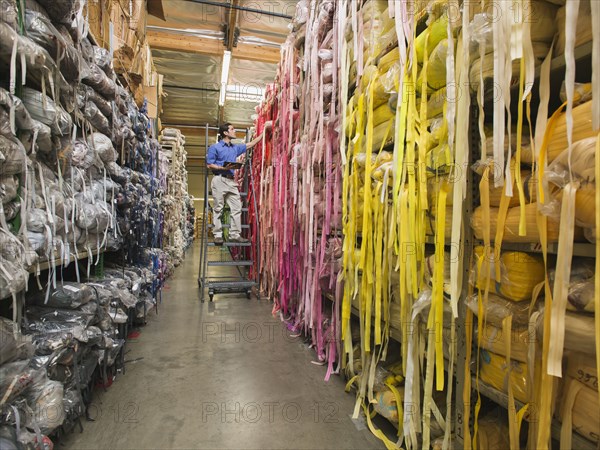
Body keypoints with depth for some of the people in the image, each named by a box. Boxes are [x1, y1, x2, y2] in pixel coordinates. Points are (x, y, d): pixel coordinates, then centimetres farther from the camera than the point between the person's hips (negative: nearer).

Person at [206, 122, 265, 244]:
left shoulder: (235, 147, 17)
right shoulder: (215, 147, 1)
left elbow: (250, 144, 25)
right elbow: (209, 164, -3)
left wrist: (263, 133, 25)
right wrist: (222, 168, -17)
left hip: (231, 181, 6)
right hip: (219, 179, -6)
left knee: (237, 208, 1)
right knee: (218, 209, -2)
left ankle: (235, 234, 7)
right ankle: (217, 235, 4)